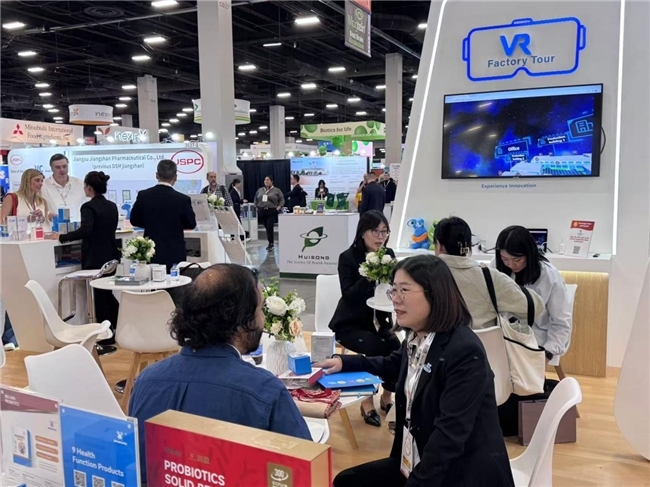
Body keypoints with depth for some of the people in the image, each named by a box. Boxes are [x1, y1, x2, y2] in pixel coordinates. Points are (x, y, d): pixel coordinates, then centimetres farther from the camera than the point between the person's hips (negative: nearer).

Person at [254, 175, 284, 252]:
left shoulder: (276, 190, 2)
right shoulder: (260, 190, 14)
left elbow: (282, 199, 3)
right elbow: (256, 199, 23)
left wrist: (279, 207, -8)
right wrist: (256, 207, 12)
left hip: (272, 212, -4)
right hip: (262, 212, 4)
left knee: (269, 227, -13)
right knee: (267, 227, 7)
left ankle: (271, 244, -4)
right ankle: (271, 243, 17)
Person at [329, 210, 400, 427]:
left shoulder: (388, 254, 2)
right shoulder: (348, 258, -12)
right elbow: (349, 295, -20)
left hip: (378, 321, 4)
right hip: (350, 324, -4)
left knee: (397, 348, -23)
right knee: (379, 349, -28)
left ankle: (387, 397, 0)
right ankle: (367, 400, -8)